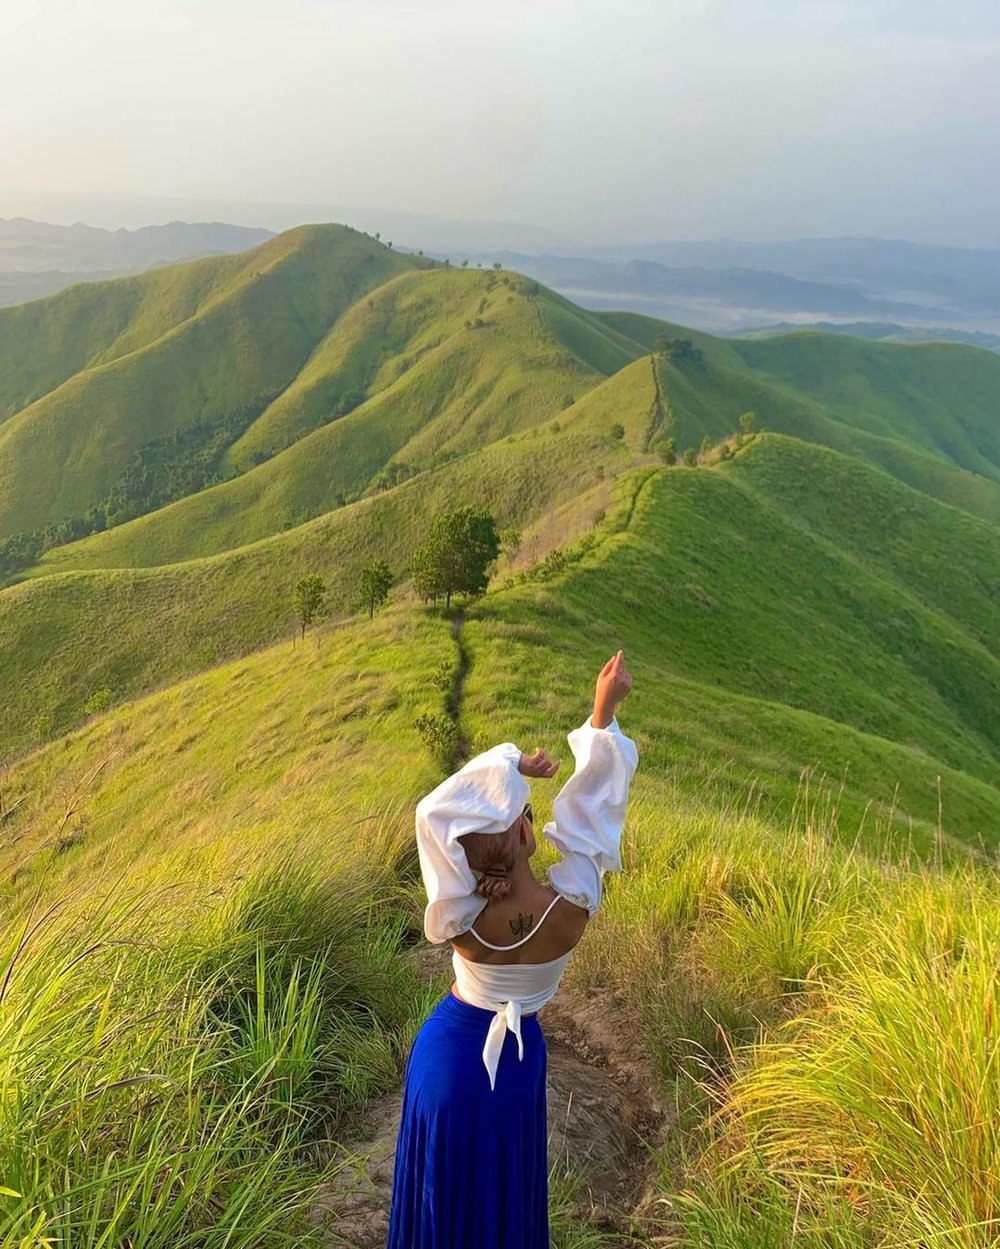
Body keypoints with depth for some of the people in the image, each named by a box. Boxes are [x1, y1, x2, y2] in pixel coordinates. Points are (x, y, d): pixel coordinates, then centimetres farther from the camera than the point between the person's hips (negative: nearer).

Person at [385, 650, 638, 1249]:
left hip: (450, 1052, 0)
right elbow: (593, 808, -20)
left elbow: (434, 811, -26)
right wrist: (604, 711, -18)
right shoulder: (573, 907, -28)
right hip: (516, 1057, 1)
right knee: (503, 1184, 25)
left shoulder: (464, 920, -29)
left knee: (444, 1182, 23)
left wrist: (510, 761, -25)